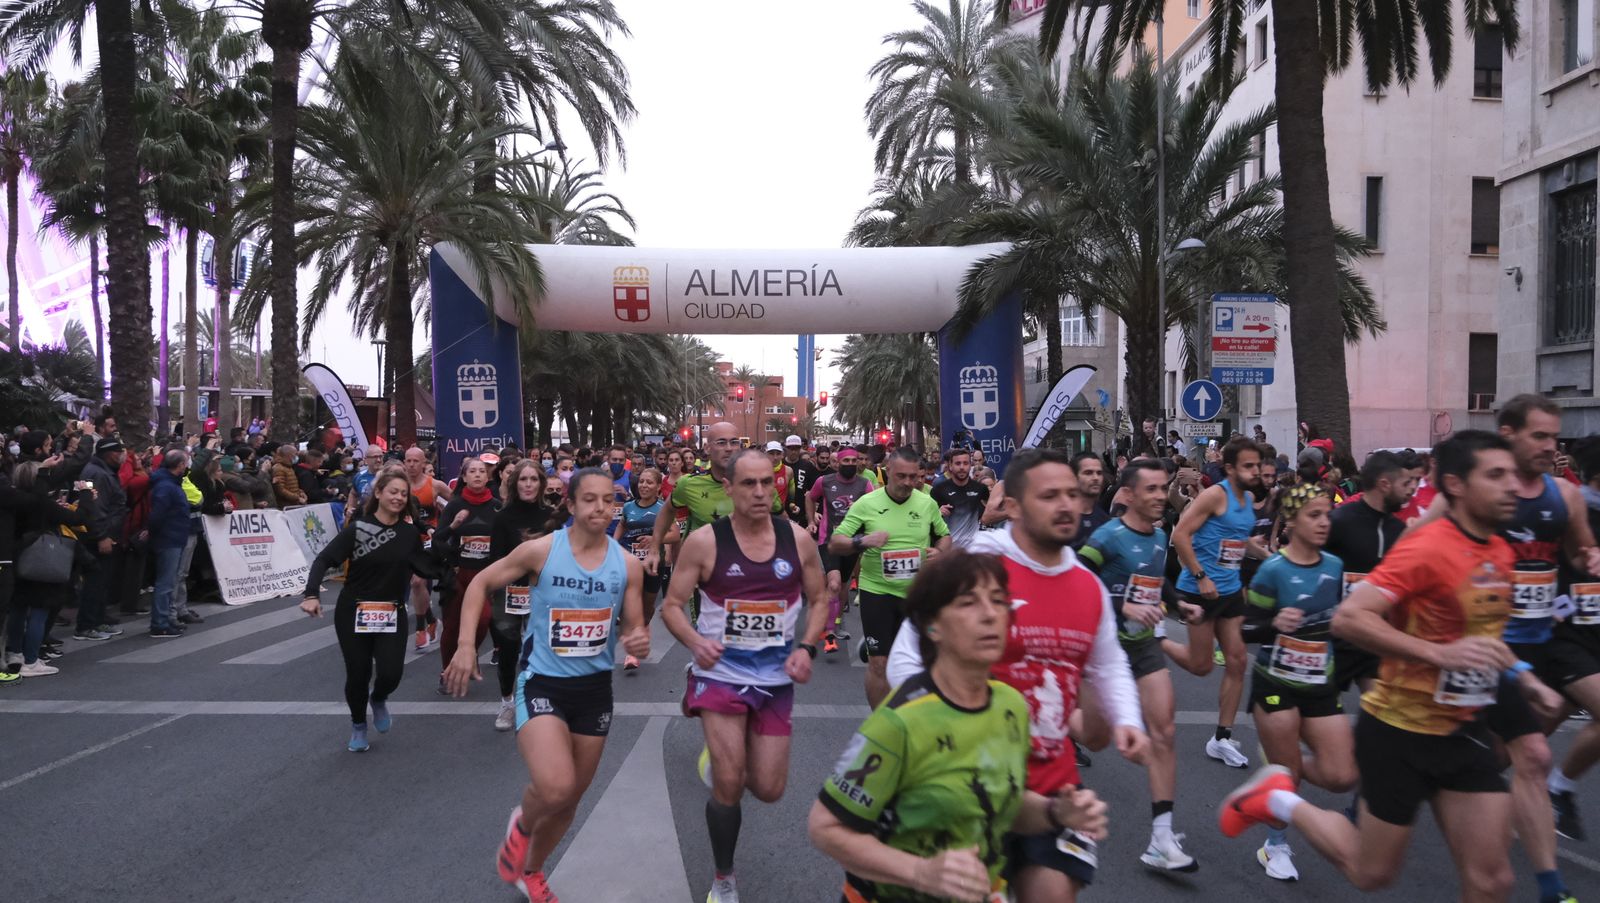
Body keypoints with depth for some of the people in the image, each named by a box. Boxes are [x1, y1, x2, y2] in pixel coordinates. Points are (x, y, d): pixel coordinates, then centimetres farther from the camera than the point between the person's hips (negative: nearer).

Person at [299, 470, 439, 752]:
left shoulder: (410, 533, 2)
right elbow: (323, 560, -14)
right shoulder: (357, 528, -10)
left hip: (392, 614, 2)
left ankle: (378, 700, 28)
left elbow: (429, 569, 3)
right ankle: (358, 725, 34)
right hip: (353, 613, -2)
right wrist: (312, 594, -27)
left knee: (391, 673, -11)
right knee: (357, 674, 3)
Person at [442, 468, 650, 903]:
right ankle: (522, 824, 12)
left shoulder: (628, 565, -4)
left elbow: (635, 627, 5)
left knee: (570, 797, 16)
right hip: (542, 682, -4)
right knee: (554, 788, -25)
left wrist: (639, 640, -20)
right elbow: (481, 583, 0)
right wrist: (466, 645, -10)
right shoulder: (541, 550, -12)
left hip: (595, 687, 4)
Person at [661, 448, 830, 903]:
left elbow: (819, 600, 7)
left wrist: (806, 647, -10)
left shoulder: (798, 538, -5)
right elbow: (671, 605, -6)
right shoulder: (704, 542, -11)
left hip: (776, 677, 3)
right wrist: (696, 642, -25)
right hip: (722, 673, -3)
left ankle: (721, 758, 43)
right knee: (728, 786, -6)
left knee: (769, 790, 7)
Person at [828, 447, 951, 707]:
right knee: (879, 664, -2)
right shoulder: (866, 503, -8)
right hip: (877, 591, -3)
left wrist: (939, 550, -6)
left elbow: (945, 536, 17)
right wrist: (862, 541, -26)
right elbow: (834, 544, -7)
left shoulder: (928, 503, 1)